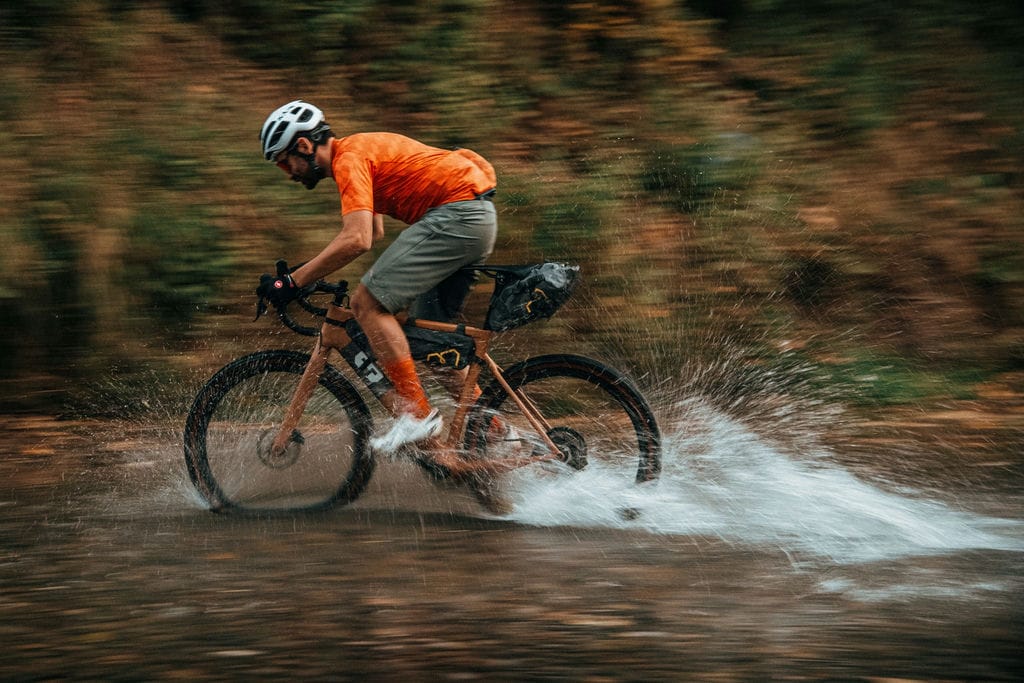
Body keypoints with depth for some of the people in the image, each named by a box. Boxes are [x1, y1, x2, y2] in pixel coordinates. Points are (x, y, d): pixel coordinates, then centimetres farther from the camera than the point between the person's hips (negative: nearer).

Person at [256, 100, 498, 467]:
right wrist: (311, 266, 30)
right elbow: (373, 231, 34)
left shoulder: (349, 159, -11)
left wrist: (294, 281, -20)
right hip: (480, 218, 11)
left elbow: (356, 240, -25)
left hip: (455, 213, -11)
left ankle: (416, 415, -15)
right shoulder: (359, 150, 21)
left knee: (368, 302, -13)